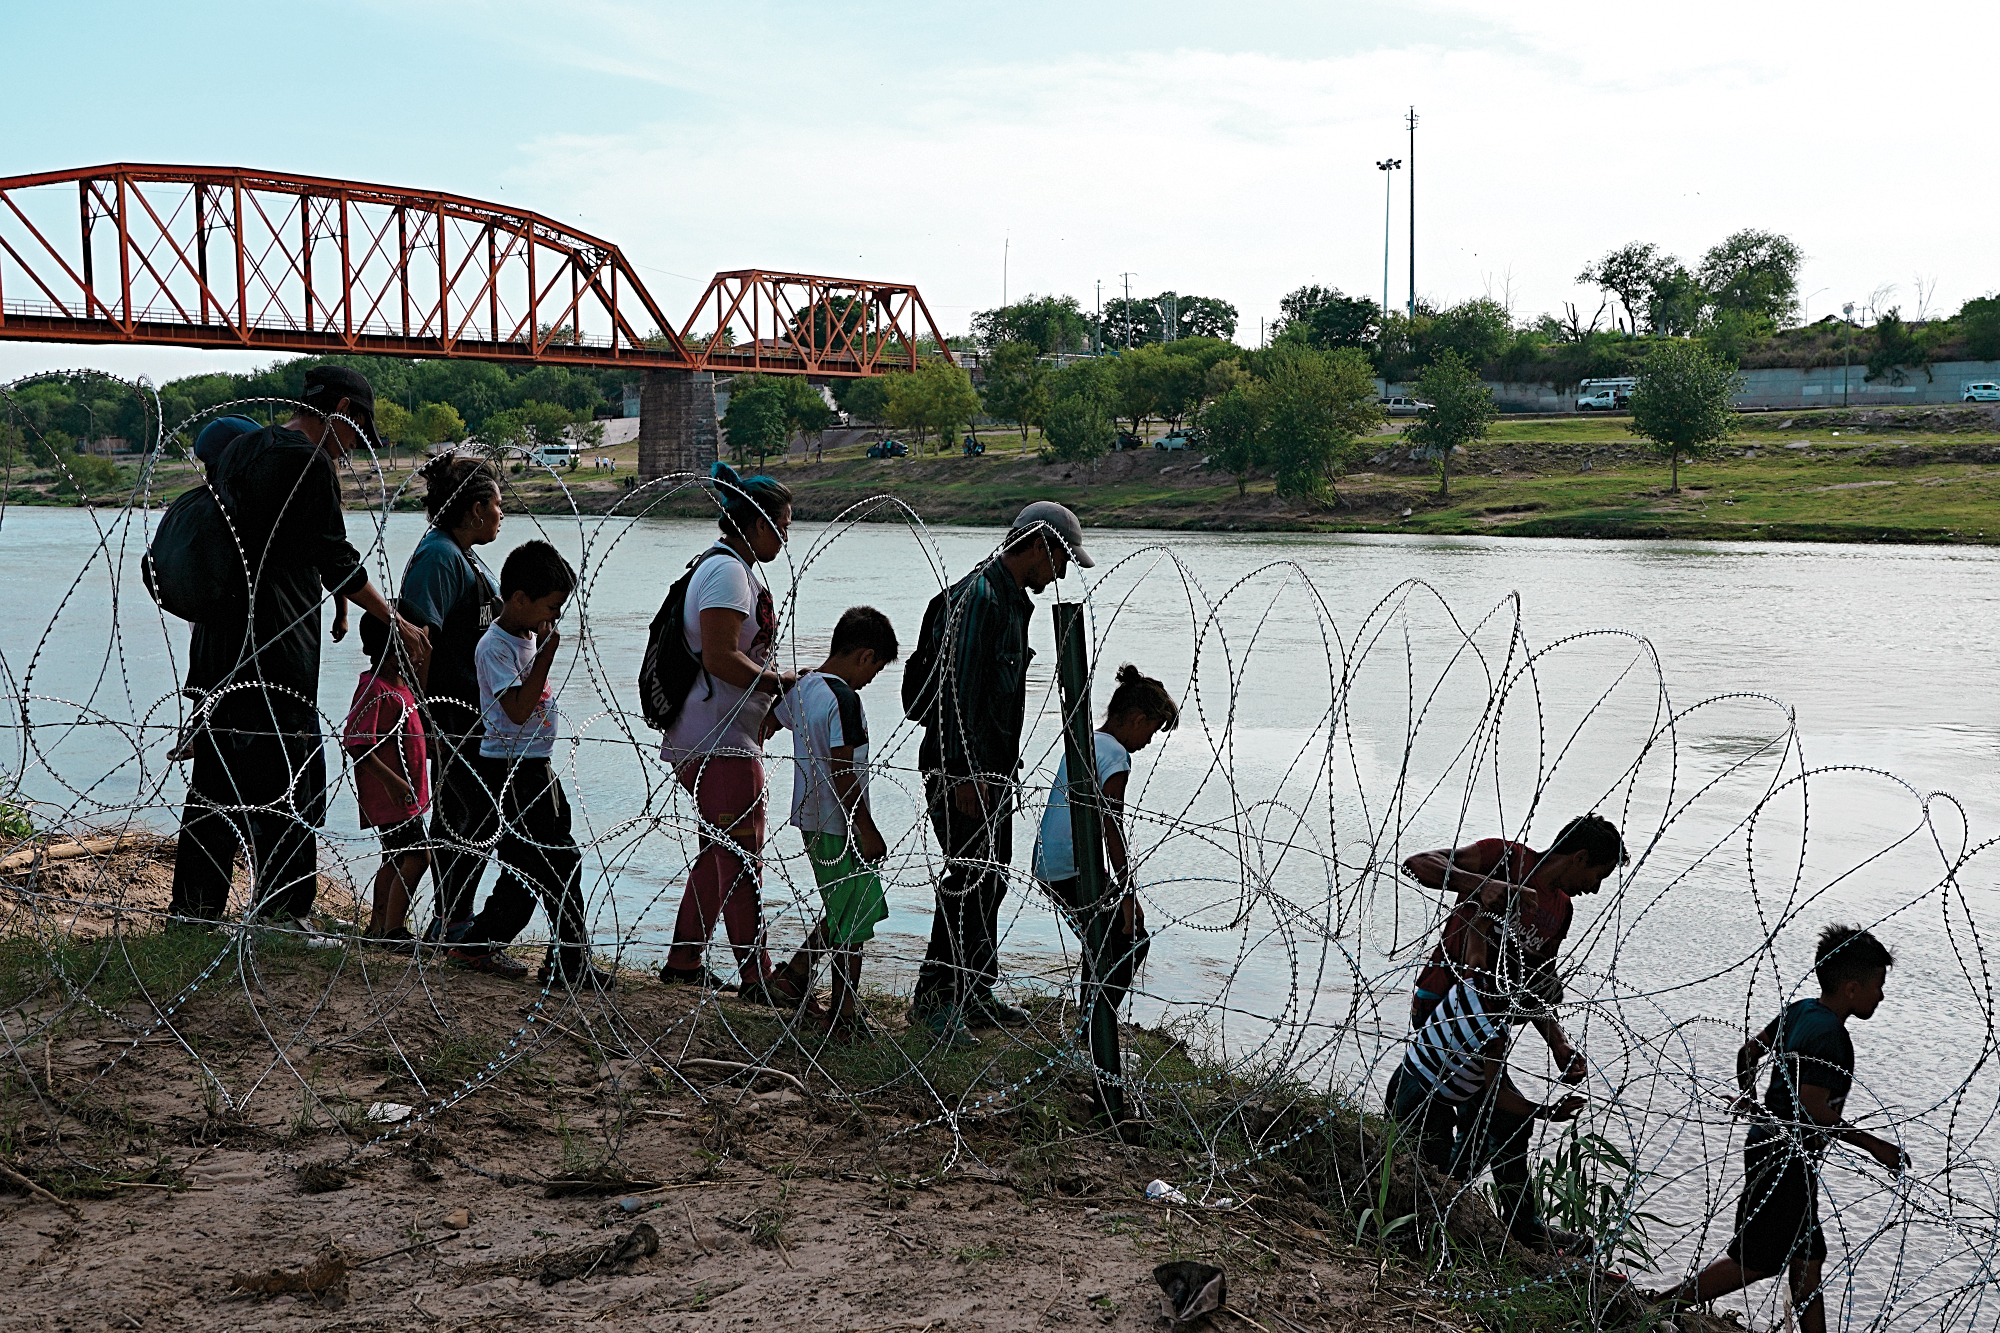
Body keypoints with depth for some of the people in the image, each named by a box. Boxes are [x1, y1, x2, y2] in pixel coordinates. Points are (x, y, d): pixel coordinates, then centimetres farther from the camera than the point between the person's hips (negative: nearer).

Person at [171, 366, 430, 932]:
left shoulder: (238, 447, 16)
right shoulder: (309, 462, -12)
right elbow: (336, 561, -14)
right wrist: (398, 625, -6)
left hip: (217, 641, 9)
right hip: (277, 646, -9)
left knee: (215, 777, 14)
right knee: (292, 780, -2)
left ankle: (194, 906, 19)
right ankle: (282, 912, 1)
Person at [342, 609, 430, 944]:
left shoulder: (402, 684, 13)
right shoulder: (374, 689, -18)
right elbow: (355, 742, -24)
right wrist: (391, 779, -27)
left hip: (406, 791, 10)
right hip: (389, 792, -10)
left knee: (396, 859, 15)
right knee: (416, 856, -14)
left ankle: (378, 927, 24)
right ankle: (393, 930, -11)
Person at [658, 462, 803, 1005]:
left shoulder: (732, 568, 19)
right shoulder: (727, 571, -15)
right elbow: (720, 659, -23)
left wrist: (773, 680, 13)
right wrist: (780, 682, -13)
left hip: (717, 737, 11)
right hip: (721, 740, -11)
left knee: (720, 852, 16)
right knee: (742, 856, -7)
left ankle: (683, 961, 23)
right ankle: (755, 975, -3)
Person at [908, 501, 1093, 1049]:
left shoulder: (1013, 601, 18)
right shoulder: (977, 597, -15)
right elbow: (958, 690, -21)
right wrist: (965, 773, -24)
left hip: (992, 771, 10)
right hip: (961, 770, -10)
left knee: (991, 880, 12)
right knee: (970, 877, -12)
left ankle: (976, 993, 19)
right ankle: (933, 995, -5)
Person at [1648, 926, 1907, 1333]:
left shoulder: (1799, 1011, 4)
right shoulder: (1829, 1037, -23)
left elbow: (1750, 1051, 16)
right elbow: (1814, 1112, -27)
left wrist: (1750, 1101, 33)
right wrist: (1873, 1145, -17)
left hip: (1766, 1144, 10)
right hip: (1786, 1161, -10)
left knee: (1807, 1255, 16)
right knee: (1757, 1261, 0)